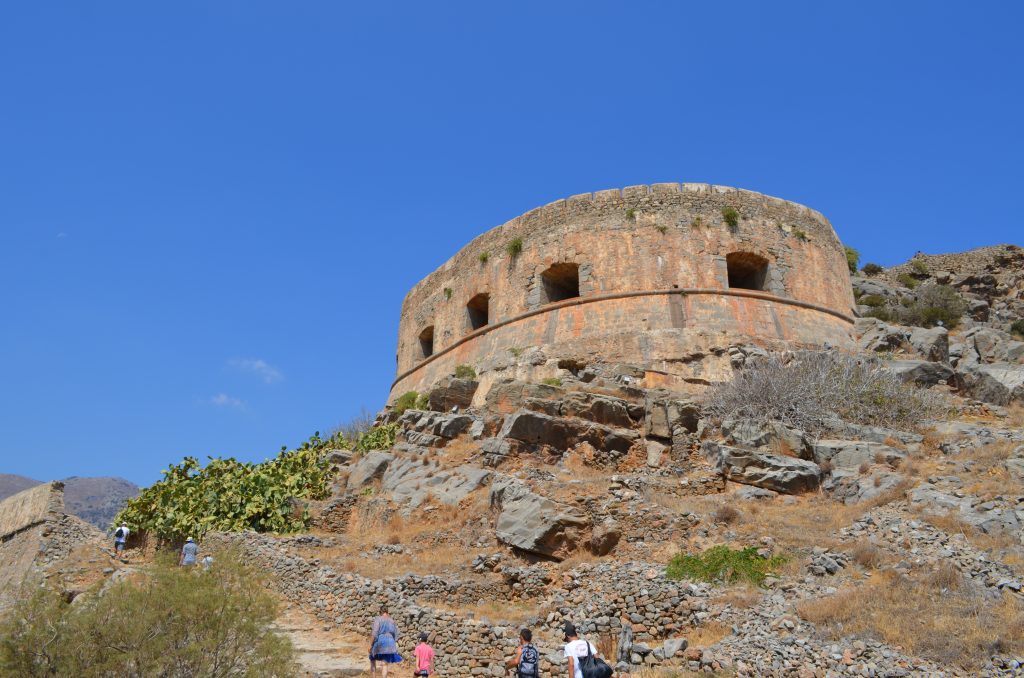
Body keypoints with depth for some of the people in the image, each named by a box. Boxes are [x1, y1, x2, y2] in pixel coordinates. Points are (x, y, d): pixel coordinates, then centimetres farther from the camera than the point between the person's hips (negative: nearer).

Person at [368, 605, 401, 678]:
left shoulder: (378, 619, -8)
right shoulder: (392, 621, 8)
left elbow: (374, 633, -17)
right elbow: (395, 634, 12)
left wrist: (370, 645, -12)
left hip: (379, 642, -3)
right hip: (389, 644, 4)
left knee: (372, 661, 19)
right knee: (385, 664, 5)